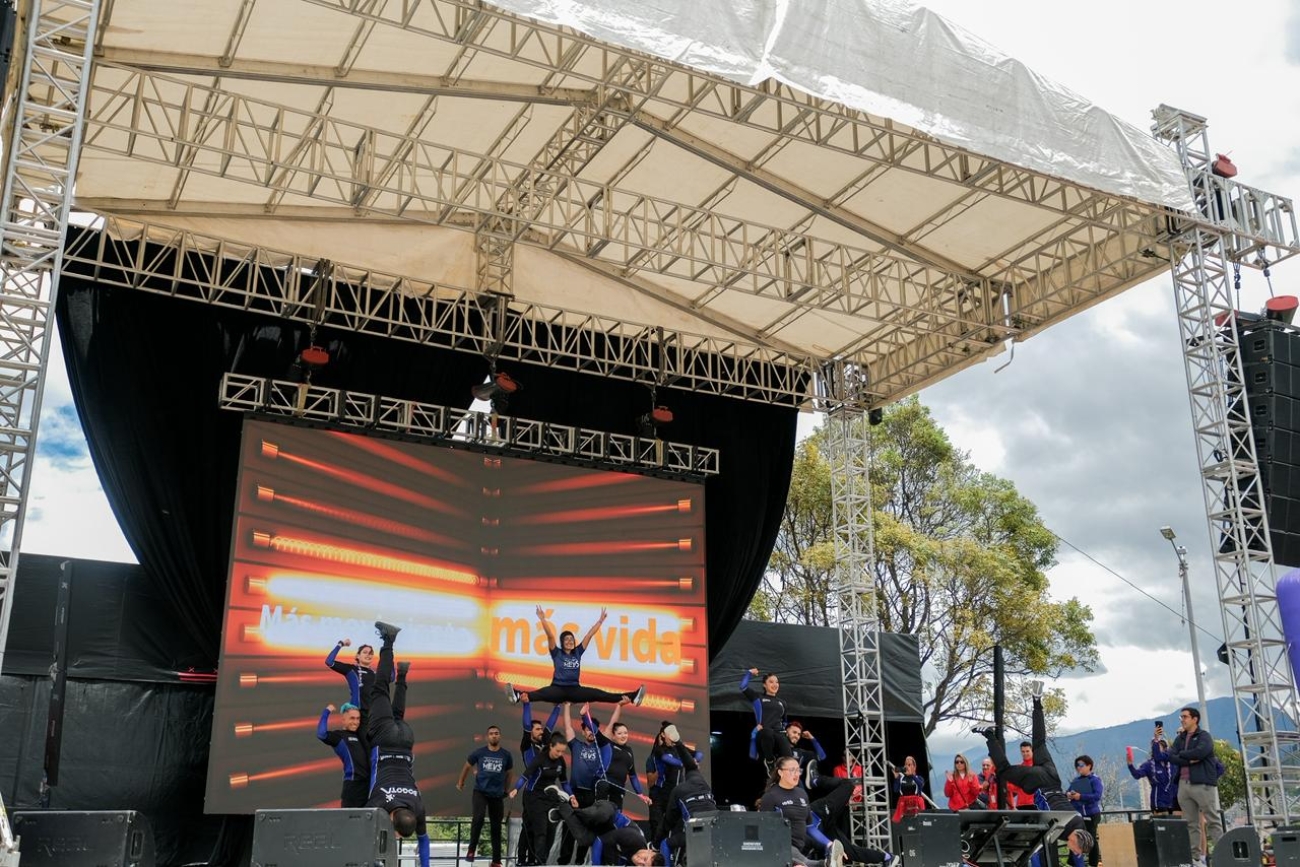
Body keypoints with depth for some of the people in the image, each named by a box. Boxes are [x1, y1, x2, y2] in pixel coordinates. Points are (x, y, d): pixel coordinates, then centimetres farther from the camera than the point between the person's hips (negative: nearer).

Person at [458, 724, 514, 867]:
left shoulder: (506, 755, -2)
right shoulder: (479, 753, -4)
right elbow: (467, 767, 15)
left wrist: (506, 791, 24)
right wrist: (460, 783, 27)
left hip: (497, 795, 2)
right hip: (480, 791, -2)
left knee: (496, 827, 8)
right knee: (478, 818, -26)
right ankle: (472, 849, -9)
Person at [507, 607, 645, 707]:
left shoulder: (578, 652, 12)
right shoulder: (556, 653, 3)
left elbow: (589, 635, 9)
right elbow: (550, 636, -11)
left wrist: (600, 621, 5)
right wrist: (543, 620, -23)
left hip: (575, 689, 3)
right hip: (558, 689, -3)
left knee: (598, 694, -11)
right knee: (543, 693, -34)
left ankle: (630, 697, -22)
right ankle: (519, 695, -62)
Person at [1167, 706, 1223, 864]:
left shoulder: (1204, 736, 1)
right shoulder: (1179, 738, 17)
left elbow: (1200, 752, -17)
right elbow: (1171, 756, 4)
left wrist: (1181, 754, -2)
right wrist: (1190, 760, -10)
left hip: (1202, 783, -5)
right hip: (1184, 784, 6)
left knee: (1213, 821, -5)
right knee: (1191, 823, 6)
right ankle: (1195, 855, 8)